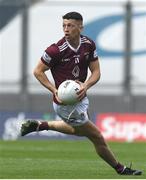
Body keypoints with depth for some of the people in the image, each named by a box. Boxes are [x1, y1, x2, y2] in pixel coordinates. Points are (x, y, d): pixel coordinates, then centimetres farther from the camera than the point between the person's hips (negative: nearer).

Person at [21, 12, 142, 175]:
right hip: (66, 103, -8)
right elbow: (38, 71, -13)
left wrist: (86, 85, -23)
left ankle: (40, 125, 39)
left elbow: (96, 72, -2)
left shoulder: (88, 44, -6)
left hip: (80, 98, 8)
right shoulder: (56, 50, -23)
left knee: (78, 130, 36)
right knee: (97, 138, 2)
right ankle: (120, 169, 20)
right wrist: (55, 91, -23)